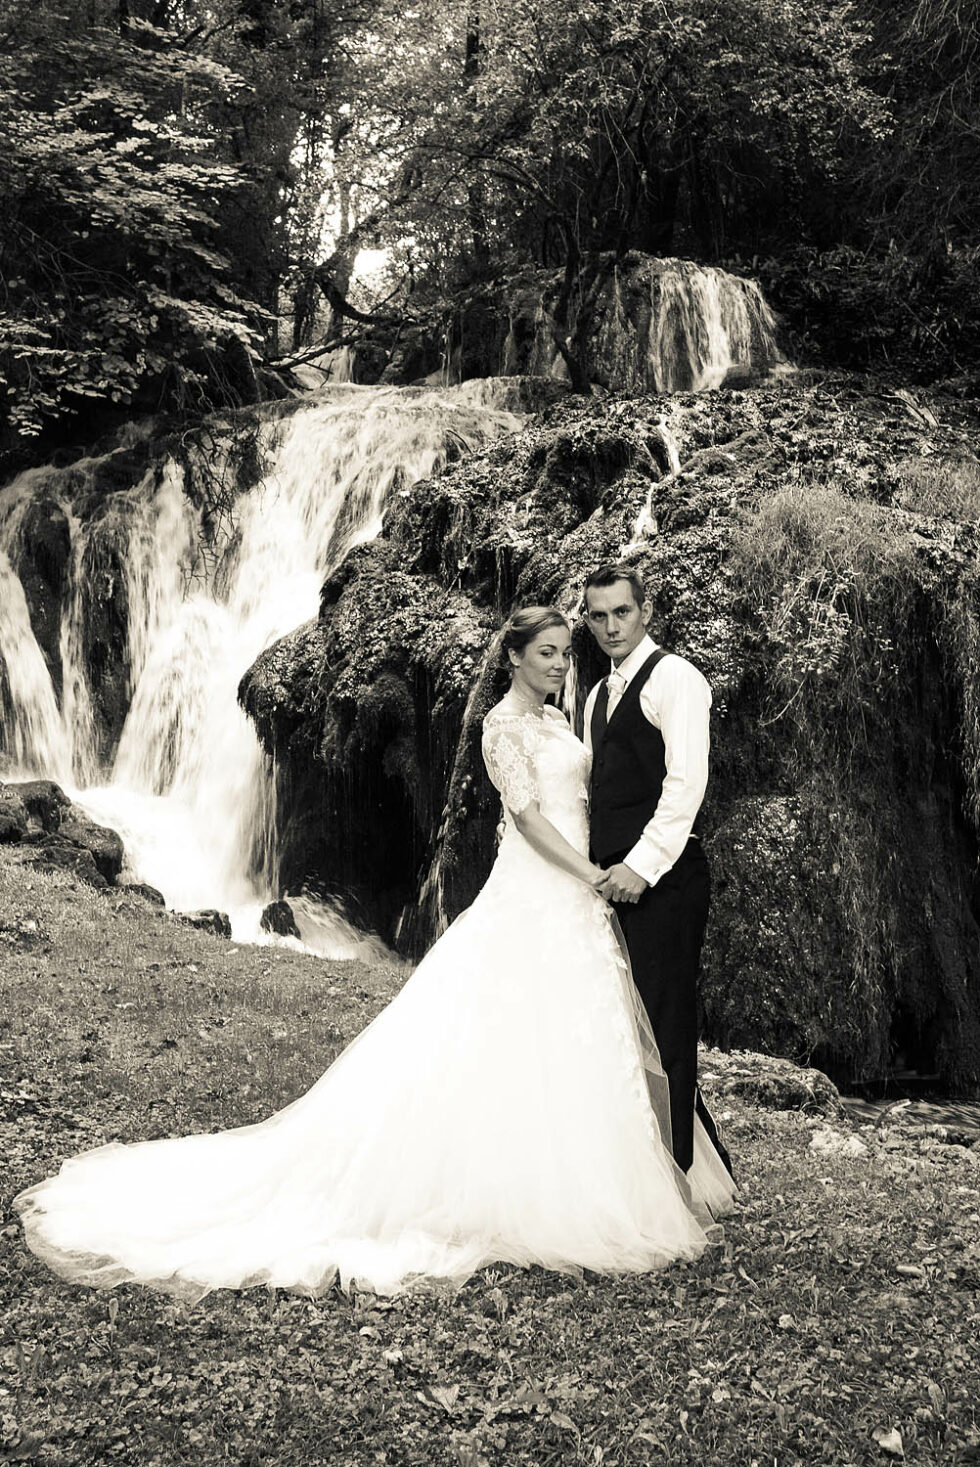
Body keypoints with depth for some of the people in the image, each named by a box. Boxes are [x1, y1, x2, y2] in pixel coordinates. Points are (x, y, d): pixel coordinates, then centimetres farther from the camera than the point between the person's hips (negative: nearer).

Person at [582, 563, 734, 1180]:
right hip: (615, 876, 8)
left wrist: (642, 864, -18)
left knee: (664, 1024, -5)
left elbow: (687, 781, -14)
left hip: (662, 877, -8)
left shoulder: (674, 676, -5)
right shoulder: (599, 695, 21)